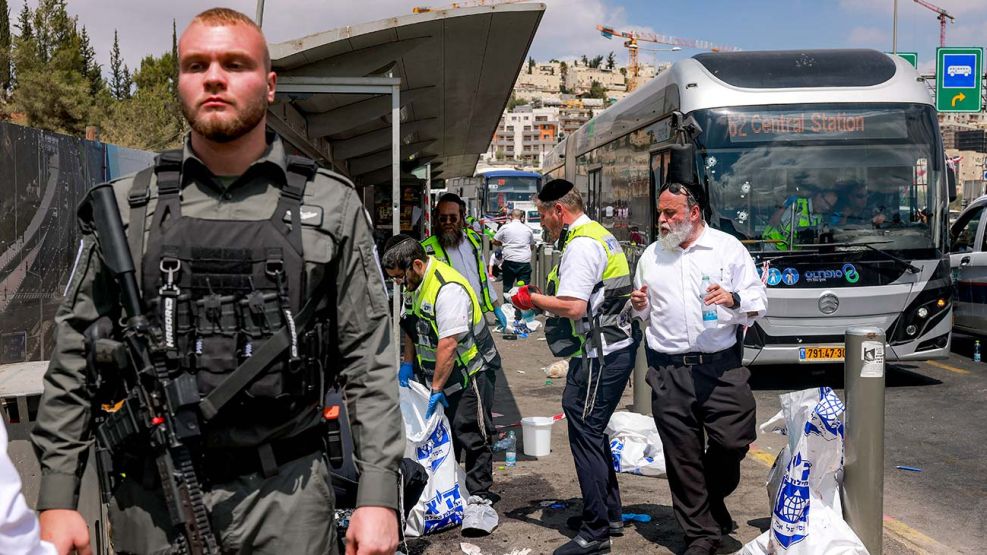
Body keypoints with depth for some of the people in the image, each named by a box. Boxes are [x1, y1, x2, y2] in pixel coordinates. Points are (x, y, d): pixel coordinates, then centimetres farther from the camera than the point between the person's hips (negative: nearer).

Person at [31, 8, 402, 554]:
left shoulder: (332, 206, 1)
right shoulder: (126, 207, 4)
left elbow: (368, 362, 0)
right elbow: (75, 356, 6)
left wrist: (378, 495, -6)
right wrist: (56, 499, 1)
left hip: (285, 492, -1)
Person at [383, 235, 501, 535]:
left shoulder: (448, 288, -27)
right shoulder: (416, 285, 5)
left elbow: (448, 344, -28)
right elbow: (413, 326, 20)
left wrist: (437, 389, -23)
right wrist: (408, 364, 14)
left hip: (471, 372, -9)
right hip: (437, 374, 9)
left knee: (472, 437, -5)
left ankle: (479, 499, 1)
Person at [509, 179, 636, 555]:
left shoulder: (581, 245, -17)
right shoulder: (599, 235, 16)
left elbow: (574, 306, -25)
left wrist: (531, 298, -11)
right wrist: (541, 300, 15)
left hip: (599, 357, -11)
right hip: (613, 350, 11)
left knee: (585, 435, -4)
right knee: (594, 432, 19)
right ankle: (609, 515, 30)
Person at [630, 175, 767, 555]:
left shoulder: (728, 248, 3)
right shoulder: (651, 256, 13)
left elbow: (758, 302, 3)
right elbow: (643, 313, 22)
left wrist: (732, 299, -17)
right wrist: (639, 305, -1)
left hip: (722, 367, -2)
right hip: (668, 371, 2)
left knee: (733, 442, -4)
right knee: (683, 456, 3)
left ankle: (712, 501, 27)